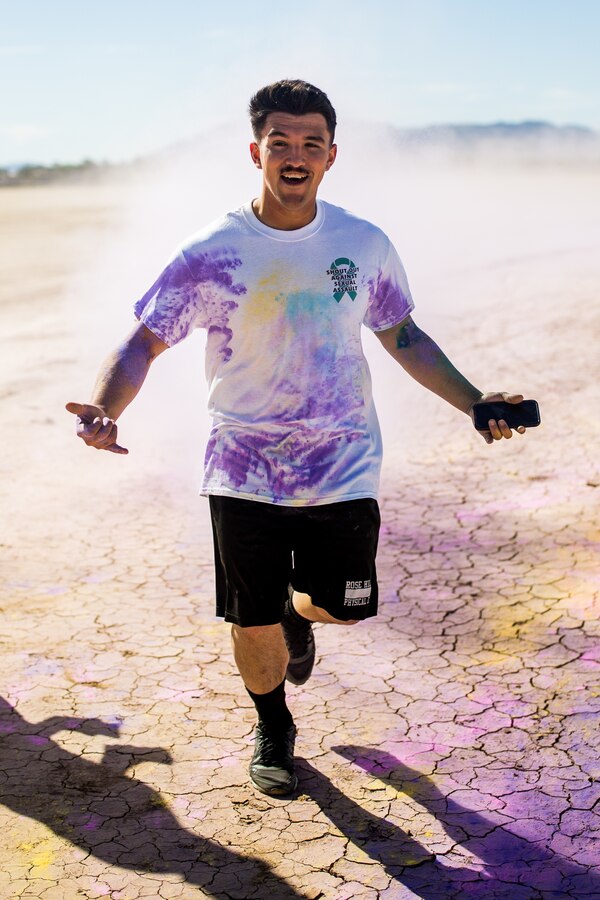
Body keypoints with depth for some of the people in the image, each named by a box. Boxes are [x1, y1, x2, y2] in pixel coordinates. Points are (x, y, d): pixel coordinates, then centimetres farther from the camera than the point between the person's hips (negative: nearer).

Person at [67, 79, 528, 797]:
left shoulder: (365, 245, -1)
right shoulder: (211, 254, -8)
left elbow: (402, 336, 12)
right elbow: (143, 341, -6)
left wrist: (473, 402, 7)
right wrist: (103, 407, -25)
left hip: (343, 466, 2)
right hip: (244, 469, -1)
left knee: (344, 607, 3)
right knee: (252, 623, 6)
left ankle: (298, 610, 43)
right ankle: (273, 731, 36)